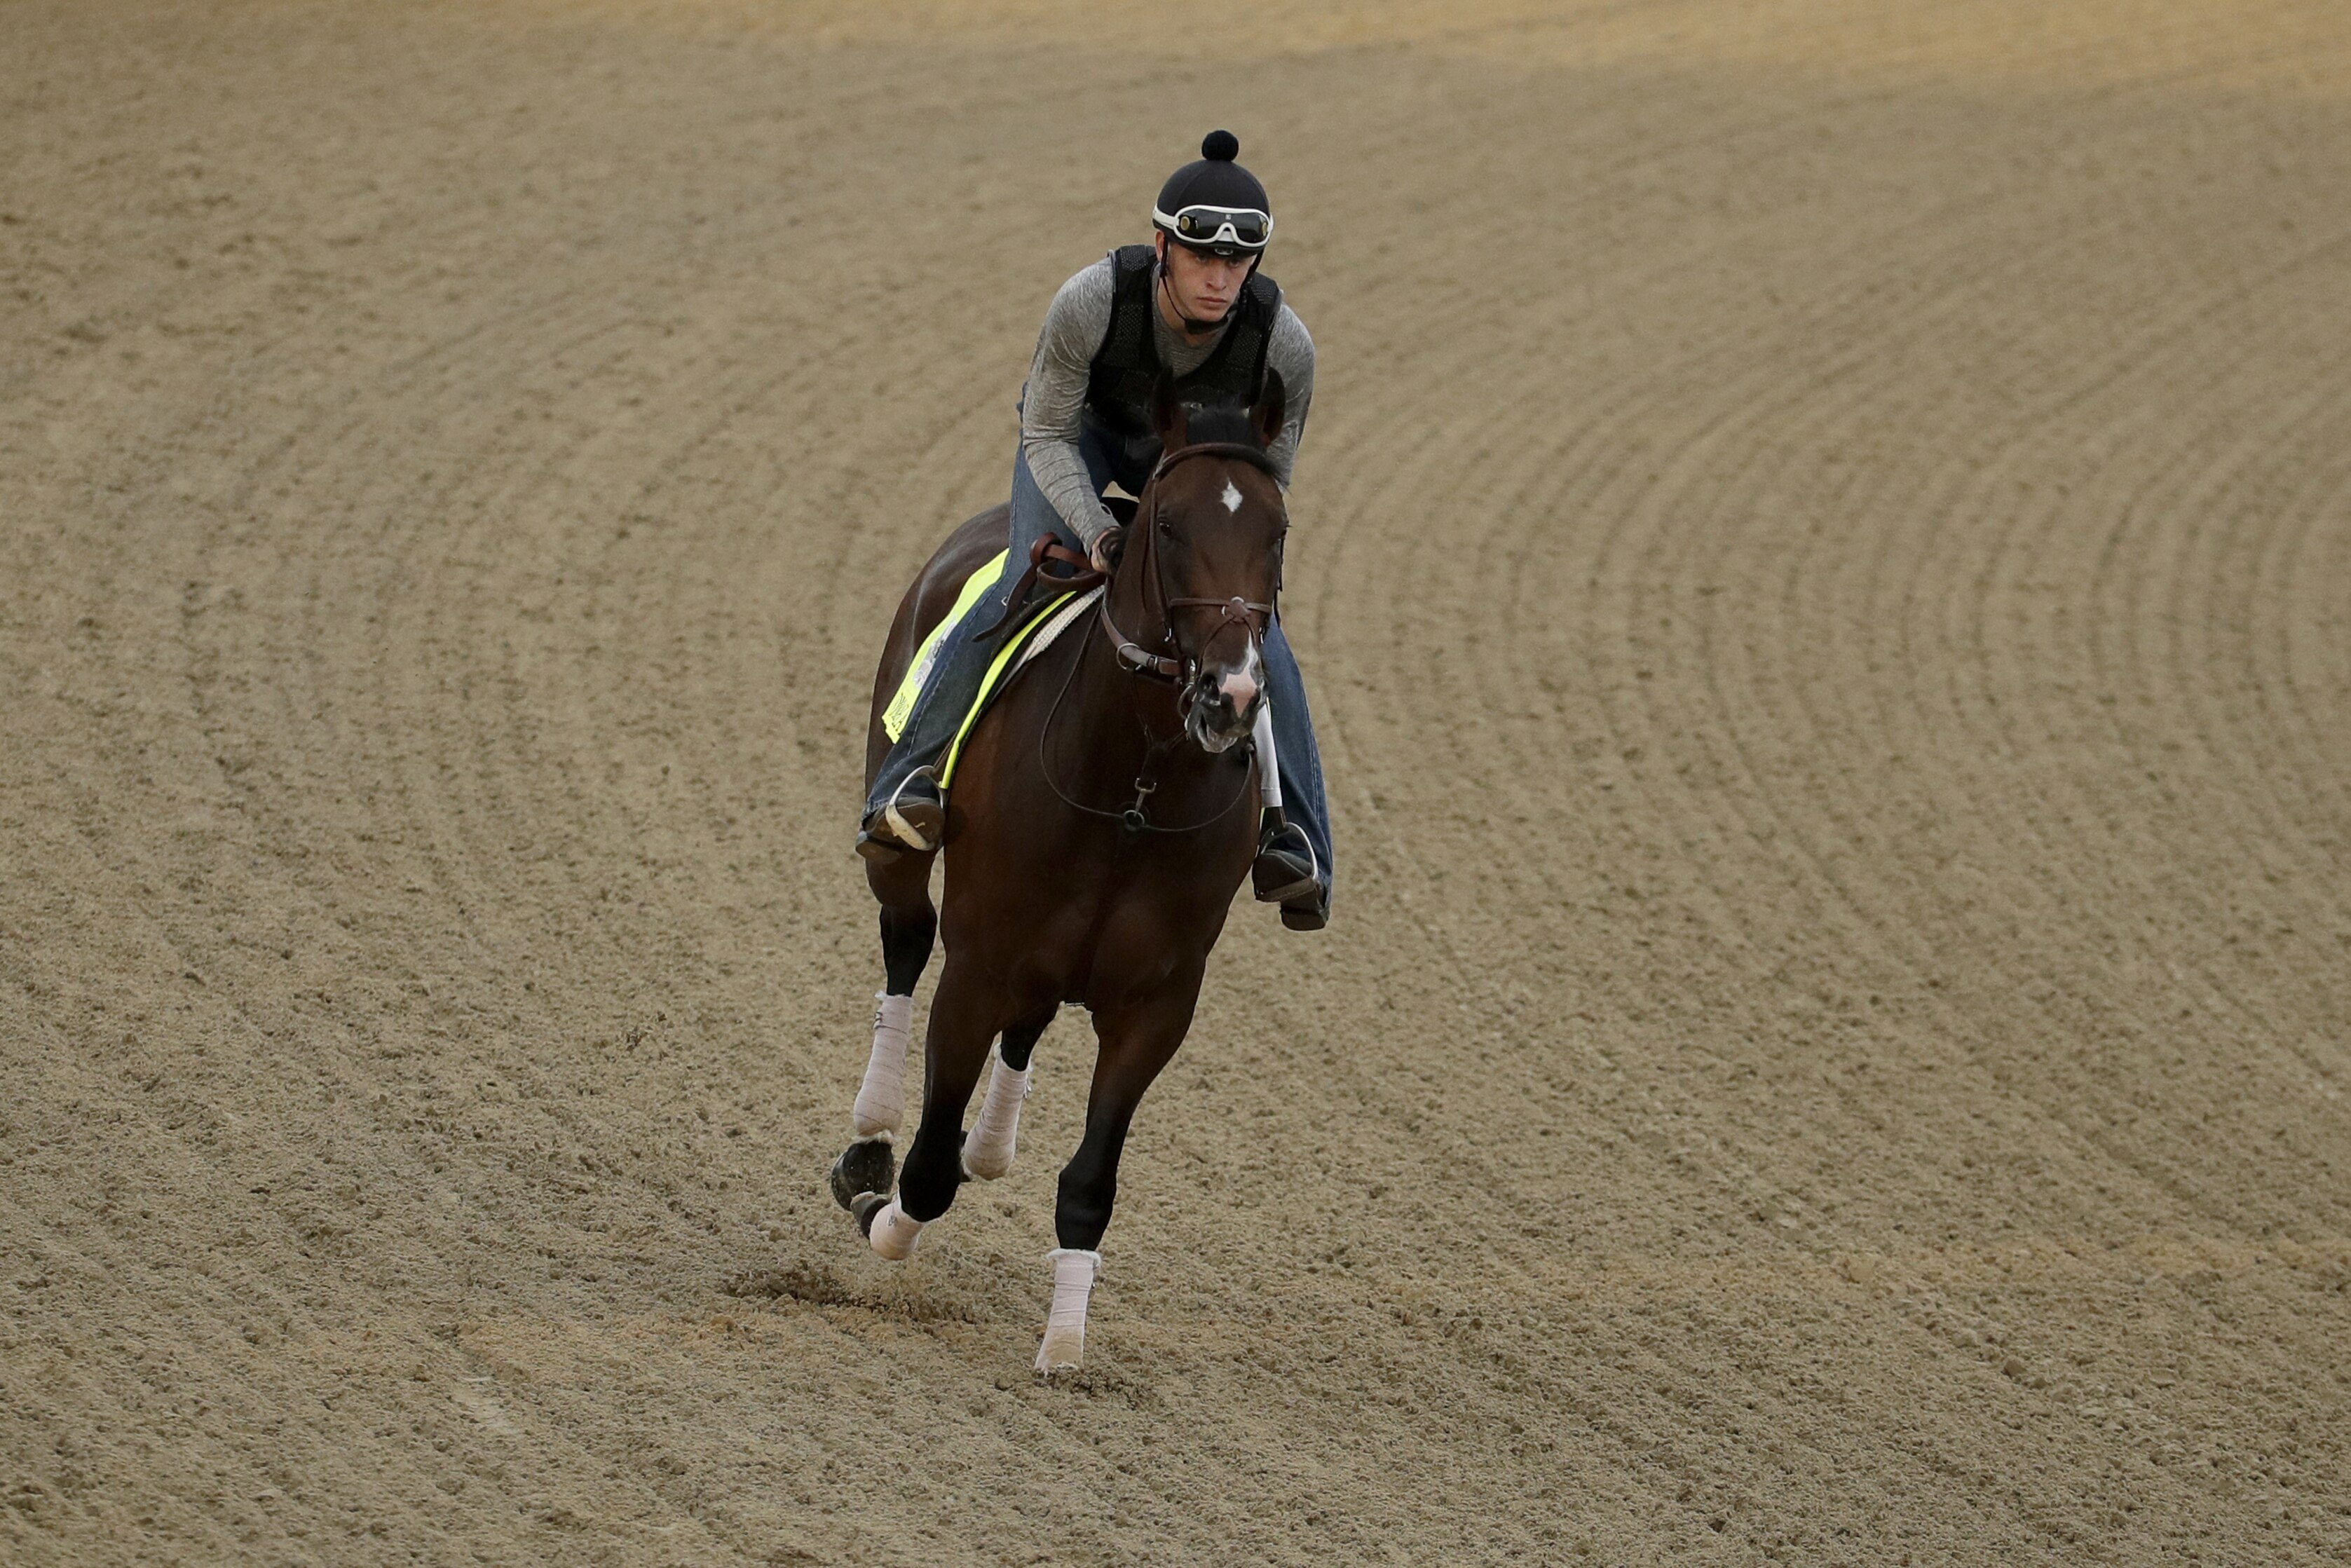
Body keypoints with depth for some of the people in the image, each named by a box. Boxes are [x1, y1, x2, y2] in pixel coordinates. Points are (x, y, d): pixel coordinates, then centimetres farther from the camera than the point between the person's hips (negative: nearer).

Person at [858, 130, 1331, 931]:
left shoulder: (1284, 344, -33)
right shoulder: (1091, 302, -38)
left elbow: (1268, 473, -15)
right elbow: (1046, 437, -24)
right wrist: (1097, 533, -38)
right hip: (1080, 427, -2)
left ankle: (1293, 837, -9)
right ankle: (908, 786, -23)